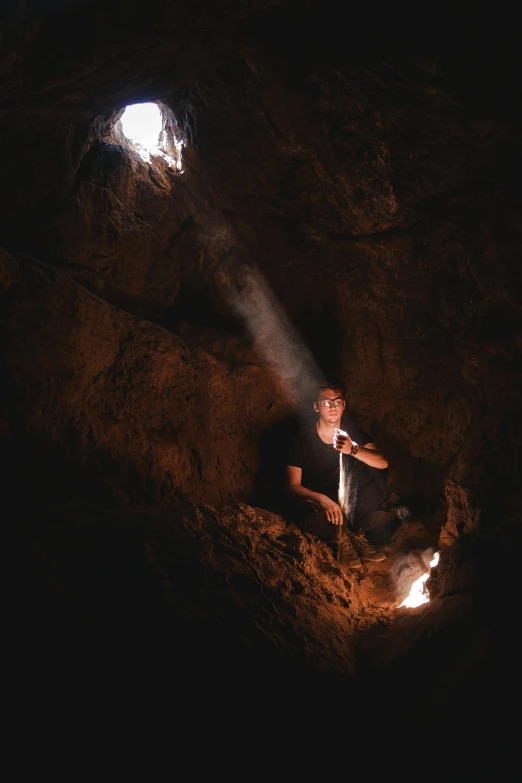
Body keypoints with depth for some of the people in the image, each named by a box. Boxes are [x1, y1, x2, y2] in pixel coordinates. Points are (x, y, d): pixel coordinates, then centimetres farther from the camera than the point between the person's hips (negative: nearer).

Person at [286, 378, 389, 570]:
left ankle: (356, 534, -12)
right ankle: (339, 538, -6)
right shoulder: (303, 438, -14)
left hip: (346, 503, 4)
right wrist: (322, 499, -38)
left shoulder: (351, 432, -5)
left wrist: (353, 450, -42)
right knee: (311, 517, -40)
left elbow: (382, 463, -21)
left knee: (378, 474, -20)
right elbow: (292, 486, -18)